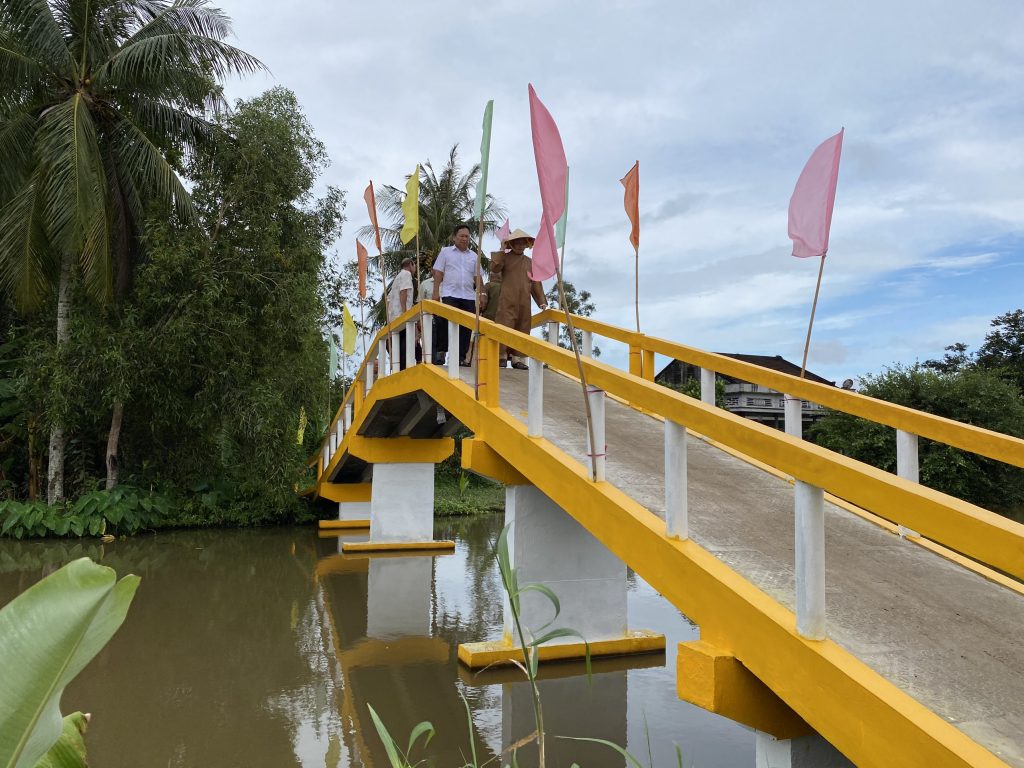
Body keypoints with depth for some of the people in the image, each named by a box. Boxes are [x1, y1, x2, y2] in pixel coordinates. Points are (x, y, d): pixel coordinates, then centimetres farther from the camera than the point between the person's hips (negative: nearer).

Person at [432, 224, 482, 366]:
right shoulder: (445, 252, 8)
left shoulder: (473, 256, 16)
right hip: (450, 295, -3)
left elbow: (477, 277, 16)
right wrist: (436, 292, -4)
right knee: (446, 323, -11)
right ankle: (440, 352, -3)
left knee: (466, 328, 1)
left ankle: (461, 357, 6)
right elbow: (438, 274, 4)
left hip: (469, 296, 3)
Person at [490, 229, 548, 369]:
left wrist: (542, 302, 10)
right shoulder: (504, 258, 6)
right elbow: (494, 268, -14)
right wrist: (502, 250, -11)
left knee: (522, 330, 5)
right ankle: (499, 357, -4)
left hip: (524, 303, 4)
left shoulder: (530, 262, 16)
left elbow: (536, 283, 16)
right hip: (507, 301, -4)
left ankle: (517, 358, 11)